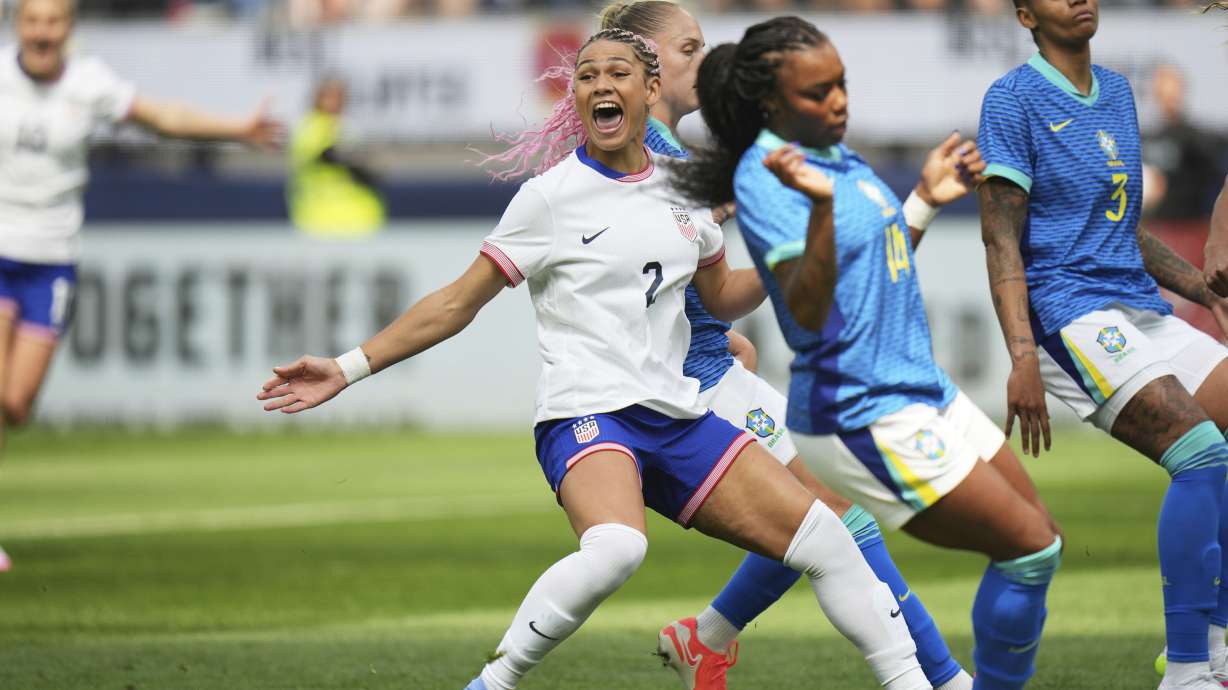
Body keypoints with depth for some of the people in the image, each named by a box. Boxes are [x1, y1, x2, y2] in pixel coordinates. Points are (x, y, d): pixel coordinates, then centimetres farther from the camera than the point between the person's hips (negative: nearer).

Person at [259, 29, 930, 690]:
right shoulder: (550, 196, -2)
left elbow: (722, 297, 28)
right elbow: (457, 304, 2)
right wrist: (347, 369, -3)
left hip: (678, 417, 6)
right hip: (585, 414, -6)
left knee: (824, 538, -3)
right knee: (616, 546, -37)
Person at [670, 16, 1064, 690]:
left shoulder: (834, 154, 10)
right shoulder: (765, 179, -18)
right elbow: (808, 307, -30)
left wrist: (926, 199, 15)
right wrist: (821, 205, -42)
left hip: (920, 388, 10)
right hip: (863, 415, -10)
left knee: (1037, 539, 11)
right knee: (1030, 546, -10)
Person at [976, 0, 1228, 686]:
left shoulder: (1117, 92, 19)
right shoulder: (1014, 98, -4)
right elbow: (1002, 236, -10)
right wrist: (1023, 356, -20)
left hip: (1144, 309, 8)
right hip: (1071, 314, -8)